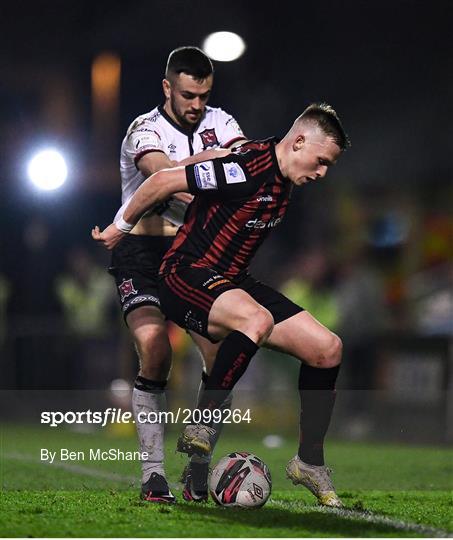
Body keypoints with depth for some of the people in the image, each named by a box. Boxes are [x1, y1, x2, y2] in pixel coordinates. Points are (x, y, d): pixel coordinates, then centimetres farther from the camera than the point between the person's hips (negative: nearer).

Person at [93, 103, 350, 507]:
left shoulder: (283, 183, 8)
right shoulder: (249, 168, -21)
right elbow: (163, 181, -16)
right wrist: (121, 228, -4)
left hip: (232, 282, 9)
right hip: (187, 274, -9)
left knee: (327, 349, -3)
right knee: (257, 320, -41)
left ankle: (310, 462, 11)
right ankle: (202, 425, -26)